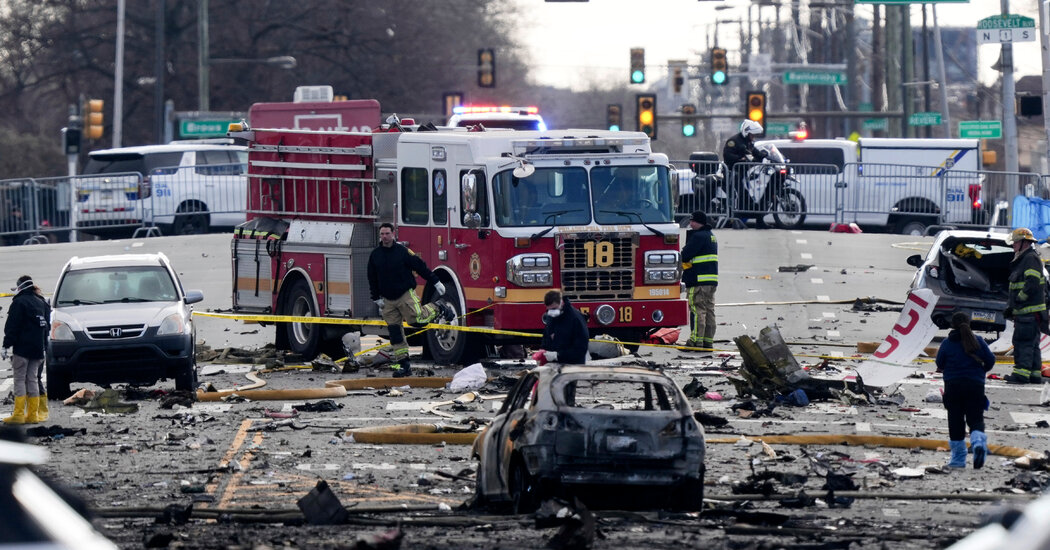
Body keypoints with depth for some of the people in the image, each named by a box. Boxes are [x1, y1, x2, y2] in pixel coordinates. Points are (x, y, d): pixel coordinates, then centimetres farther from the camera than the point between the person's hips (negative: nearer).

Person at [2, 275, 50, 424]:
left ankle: (19, 414, -9)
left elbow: (12, 327, -13)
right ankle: (33, 415, 7)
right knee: (32, 380, 10)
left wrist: (6, 345, -10)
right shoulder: (41, 303, 15)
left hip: (22, 348, -7)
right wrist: (43, 347, 24)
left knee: (20, 380, -4)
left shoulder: (19, 302, -8)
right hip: (37, 349, 7)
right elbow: (47, 326, 20)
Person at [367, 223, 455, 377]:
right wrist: (377, 299, 11)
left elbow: (420, 266, -3)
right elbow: (372, 280, 13)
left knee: (417, 319, -17)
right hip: (388, 300, 4)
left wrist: (436, 282, -1)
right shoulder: (375, 255, 4)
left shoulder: (402, 251, -7)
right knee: (394, 331, 1)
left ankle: (438, 308, 13)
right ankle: (403, 363, 5)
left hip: (406, 295, -4)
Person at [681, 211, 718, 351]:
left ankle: (696, 341, -10)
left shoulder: (698, 236, -13)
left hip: (699, 281, -10)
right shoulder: (711, 236, 19)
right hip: (712, 280, 10)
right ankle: (708, 341, 11)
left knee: (697, 310, -8)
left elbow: (686, 255, -18)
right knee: (709, 310, 10)